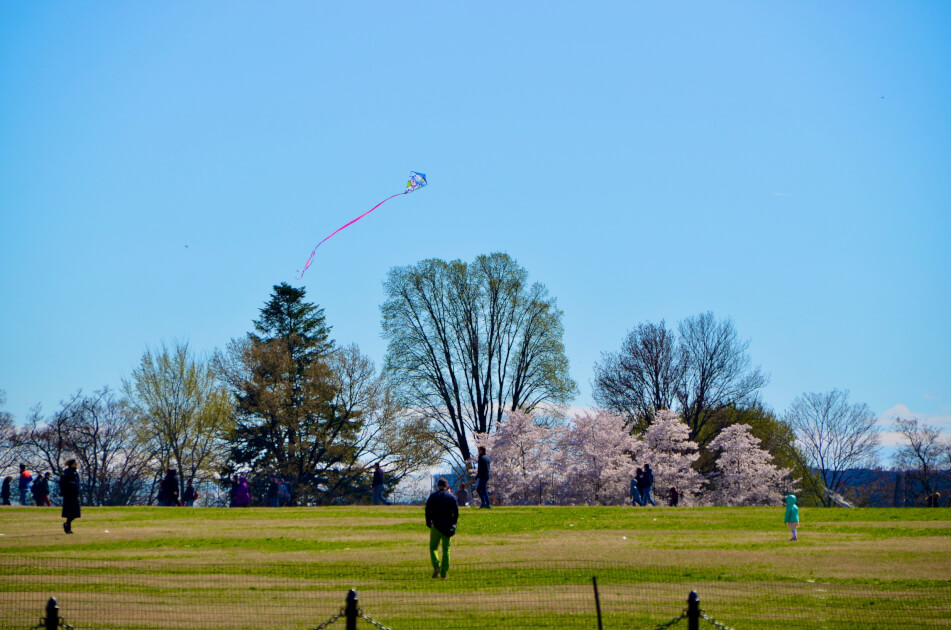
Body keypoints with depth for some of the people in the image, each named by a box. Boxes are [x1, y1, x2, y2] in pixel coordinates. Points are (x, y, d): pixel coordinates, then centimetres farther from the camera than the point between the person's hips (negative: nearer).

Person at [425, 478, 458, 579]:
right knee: (446, 549, 8)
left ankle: (436, 566, -13)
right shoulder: (452, 497, 3)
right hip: (447, 527, 1)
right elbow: (456, 513, 1)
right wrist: (453, 525, 9)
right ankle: (444, 572, 3)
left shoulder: (432, 497, 0)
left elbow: (427, 511, -3)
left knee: (433, 548, 10)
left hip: (436, 526, -1)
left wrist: (429, 524, 6)